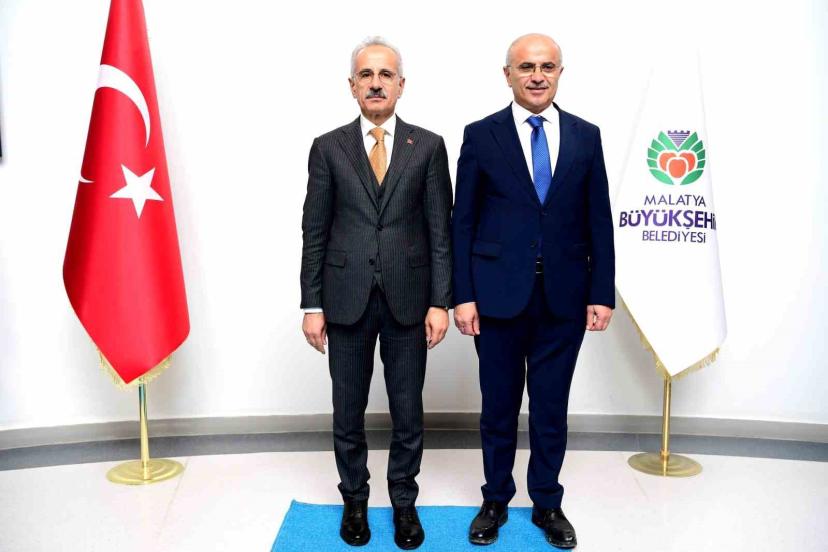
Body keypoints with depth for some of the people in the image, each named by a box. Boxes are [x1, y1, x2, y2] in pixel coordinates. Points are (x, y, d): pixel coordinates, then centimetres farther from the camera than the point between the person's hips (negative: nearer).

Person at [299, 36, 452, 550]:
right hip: (347, 299, 1)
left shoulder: (428, 146, 3)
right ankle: (355, 501, 32)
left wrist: (441, 301, -5)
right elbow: (314, 233, 2)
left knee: (408, 411, 10)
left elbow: (441, 230, 0)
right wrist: (312, 305, -1)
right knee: (348, 411, 12)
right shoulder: (328, 147, 3)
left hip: (408, 298, 0)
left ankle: (404, 502, 30)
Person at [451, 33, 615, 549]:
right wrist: (462, 295, -7)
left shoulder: (586, 136, 5)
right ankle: (496, 501, 31)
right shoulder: (481, 135, 0)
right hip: (499, 294, -1)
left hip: (564, 298, 2)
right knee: (499, 406, 12)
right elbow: (463, 222, -1)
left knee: (552, 408, 12)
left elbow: (599, 221, 5)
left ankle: (547, 504, 31)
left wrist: (602, 293, 0)